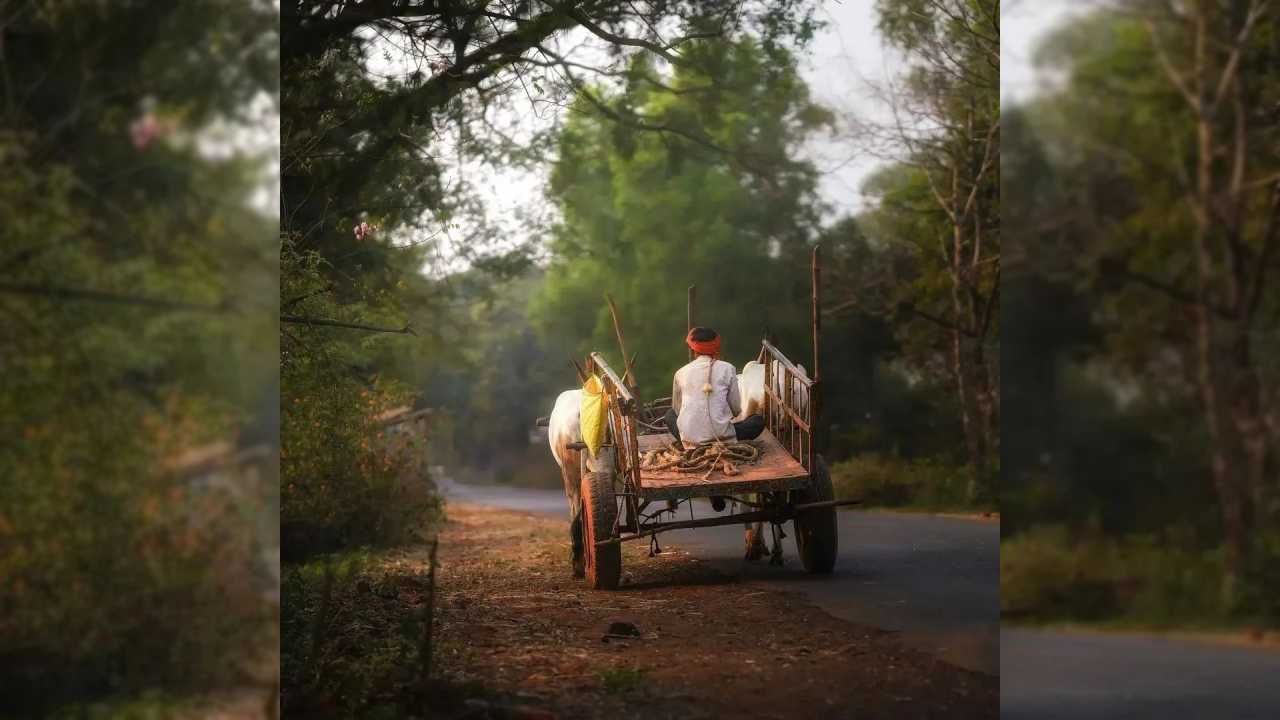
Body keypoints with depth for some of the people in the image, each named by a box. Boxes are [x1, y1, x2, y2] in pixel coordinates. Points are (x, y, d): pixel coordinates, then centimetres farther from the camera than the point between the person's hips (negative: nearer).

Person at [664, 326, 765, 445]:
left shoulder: (681, 373, 7)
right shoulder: (727, 369, 2)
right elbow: (736, 409, 5)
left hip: (689, 439, 2)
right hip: (721, 435, -2)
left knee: (670, 414, 34)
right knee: (758, 421, 22)